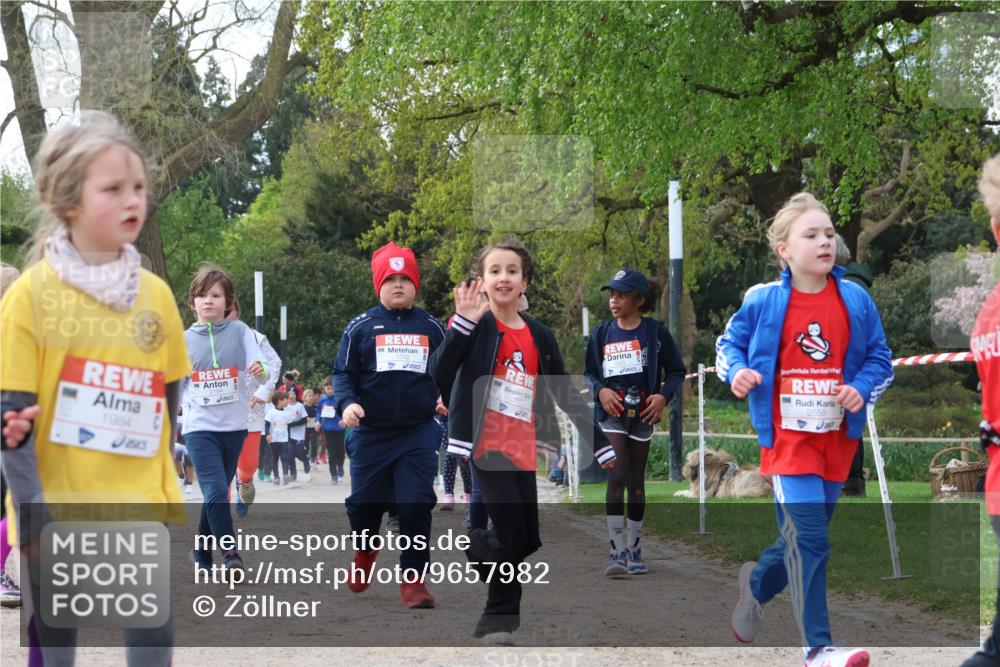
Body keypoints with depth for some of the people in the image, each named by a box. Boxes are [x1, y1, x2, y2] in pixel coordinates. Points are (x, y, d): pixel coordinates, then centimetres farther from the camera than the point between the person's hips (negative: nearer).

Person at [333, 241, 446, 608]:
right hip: (371, 433, 0)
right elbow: (343, 374, 3)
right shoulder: (360, 327, 2)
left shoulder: (431, 328, 8)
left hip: (419, 433, 0)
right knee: (365, 503, 11)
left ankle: (413, 580, -1)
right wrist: (347, 403, -16)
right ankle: (364, 553, 43)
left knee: (416, 506, -8)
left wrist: (445, 396, -4)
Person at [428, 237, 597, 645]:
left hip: (525, 451, 5)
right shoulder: (475, 326, -3)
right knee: (512, 534, -15)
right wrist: (463, 322, -24)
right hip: (488, 446, -5)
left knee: (530, 538, 5)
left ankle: (467, 547, 34)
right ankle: (500, 618, 5)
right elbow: (439, 376, -15)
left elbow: (565, 393, 15)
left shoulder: (540, 336, 10)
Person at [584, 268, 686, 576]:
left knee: (637, 483, 8)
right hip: (611, 413, 0)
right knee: (617, 476, -16)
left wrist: (663, 395, -11)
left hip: (642, 414, 0)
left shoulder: (655, 331, 0)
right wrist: (600, 390, -6)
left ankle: (633, 550, 21)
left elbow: (677, 370, 6)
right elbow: (589, 372, 15)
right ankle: (617, 551, -17)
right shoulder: (601, 334, 6)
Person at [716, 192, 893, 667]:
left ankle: (757, 583, 47)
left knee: (805, 537, 16)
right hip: (788, 437, -4)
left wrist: (862, 389, -10)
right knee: (808, 539, -12)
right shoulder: (762, 302, -7)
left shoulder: (856, 301, -1)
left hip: (837, 439, 4)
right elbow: (729, 343, 6)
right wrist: (737, 371, -14)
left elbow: (880, 358, 8)